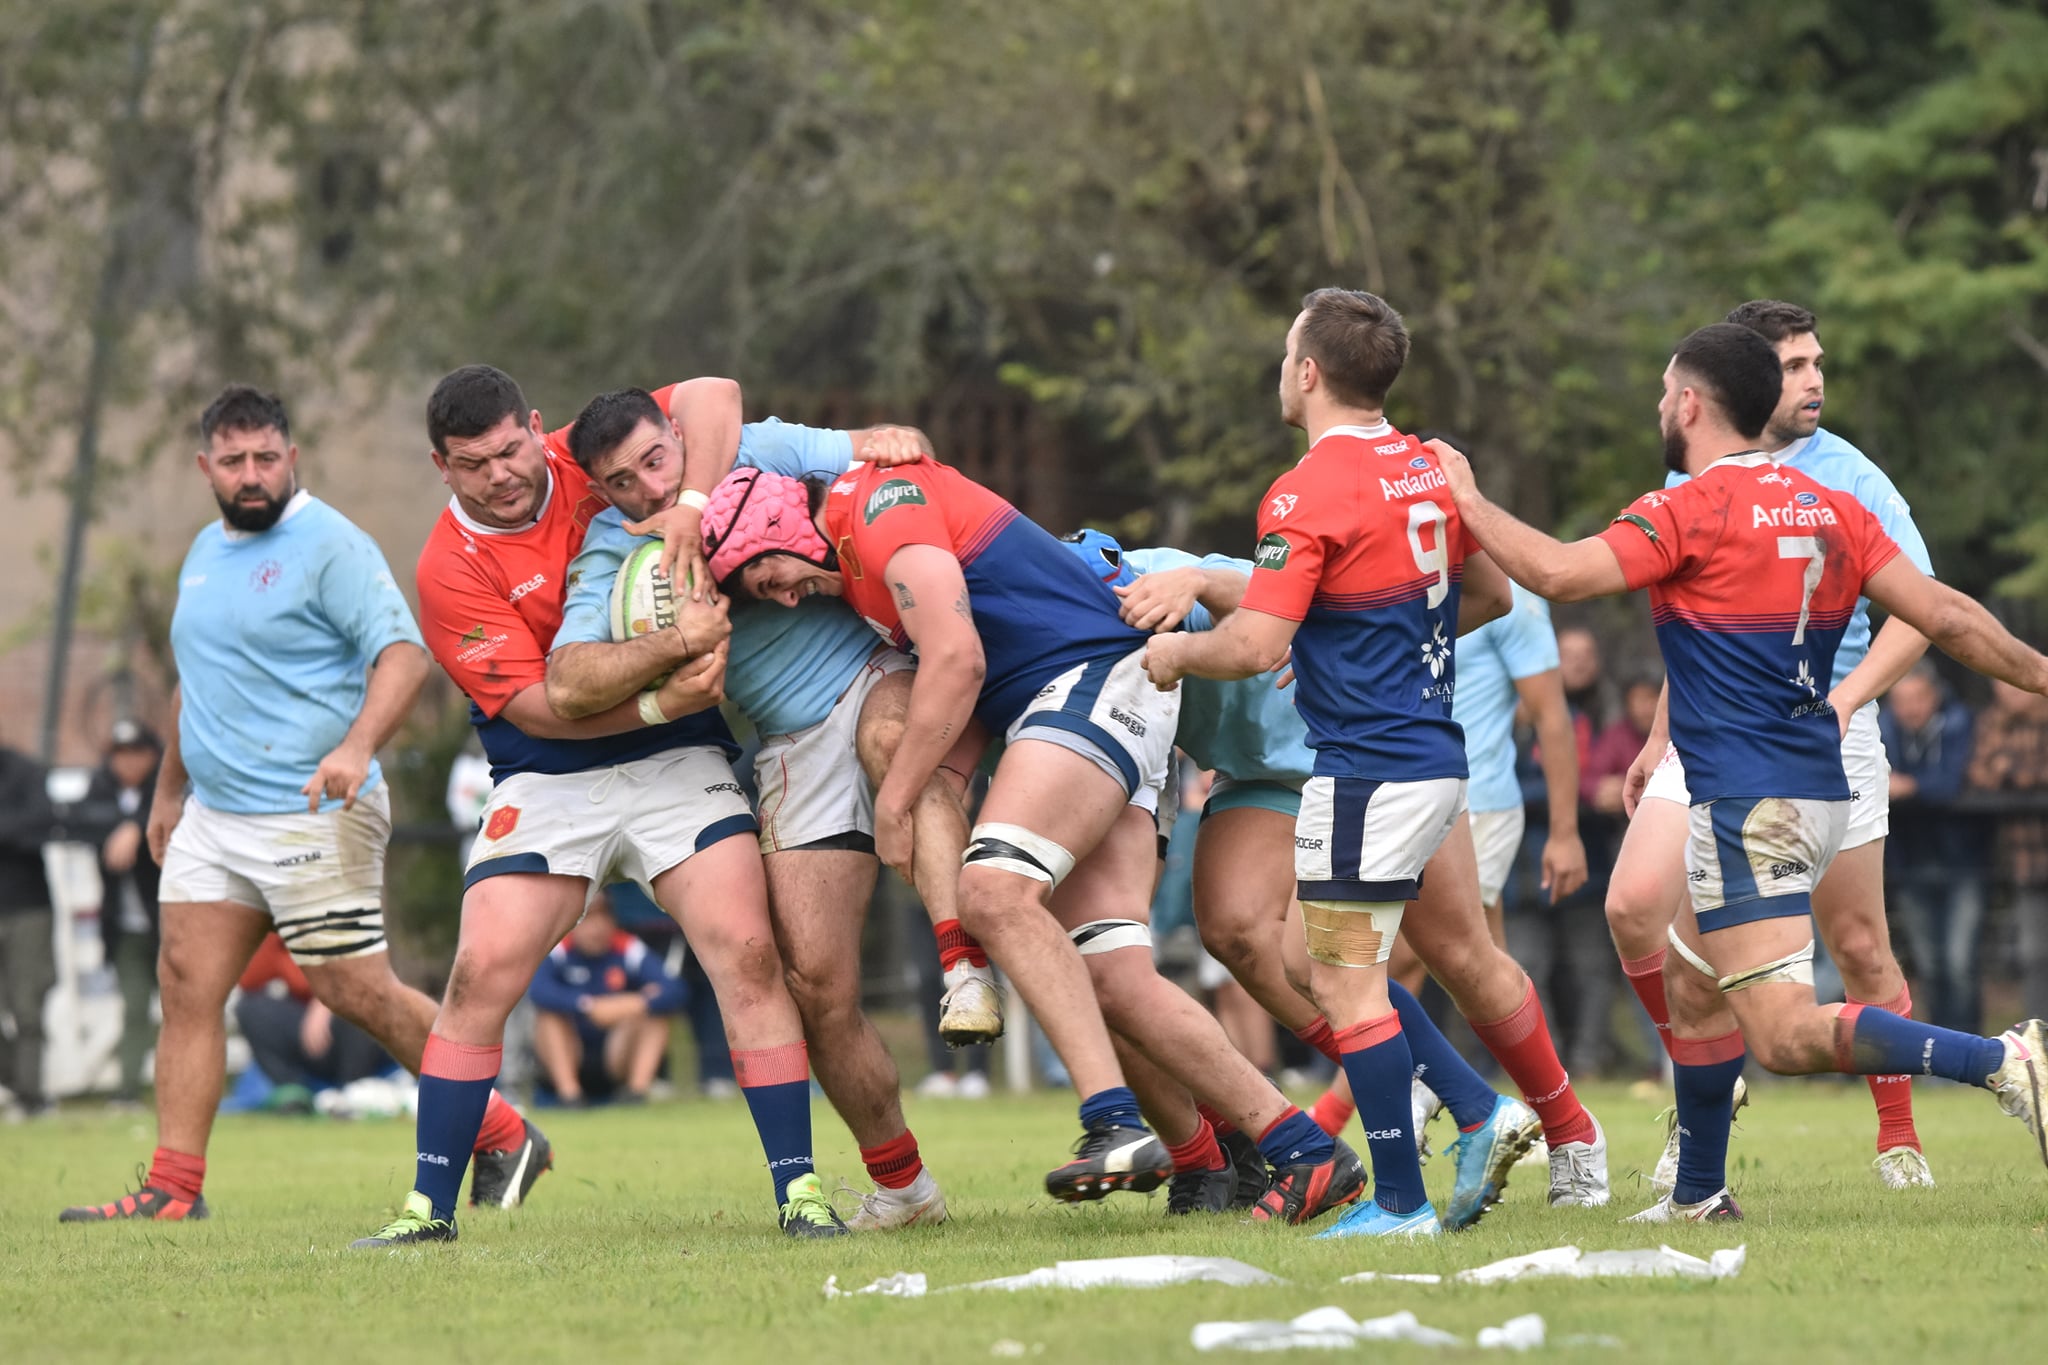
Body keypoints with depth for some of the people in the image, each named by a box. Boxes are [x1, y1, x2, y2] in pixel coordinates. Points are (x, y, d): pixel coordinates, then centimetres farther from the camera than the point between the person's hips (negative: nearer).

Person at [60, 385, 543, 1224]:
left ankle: (502, 1138, 9)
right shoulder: (205, 554, 16)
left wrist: (358, 746, -35)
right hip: (213, 819, 8)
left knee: (355, 990, -5)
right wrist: (168, 788, 33)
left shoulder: (330, 546, -10)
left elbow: (403, 653, -20)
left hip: (310, 820, -8)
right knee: (187, 985, -1)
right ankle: (173, 1188, 0)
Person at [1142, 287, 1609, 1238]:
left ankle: (1400, 1201, -6)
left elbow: (1255, 647, -21)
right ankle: (1574, 1143, 29)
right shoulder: (1429, 472, 9)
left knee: (1345, 980, -4)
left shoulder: (1308, 493, -16)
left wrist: (1178, 652, -1)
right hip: (1439, 758, 9)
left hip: (1366, 776, -9)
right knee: (1467, 959, 20)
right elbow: (1493, 594, 21)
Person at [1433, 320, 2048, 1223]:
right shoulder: (1832, 511, 10)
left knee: (1787, 1036, -15)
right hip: (1818, 791, 9)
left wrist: (1466, 498, -5)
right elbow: (1943, 616, 6)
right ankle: (1698, 1196, 33)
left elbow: (1557, 574, -19)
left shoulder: (1691, 512, -11)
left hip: (1750, 808, -9)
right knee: (1692, 988, 24)